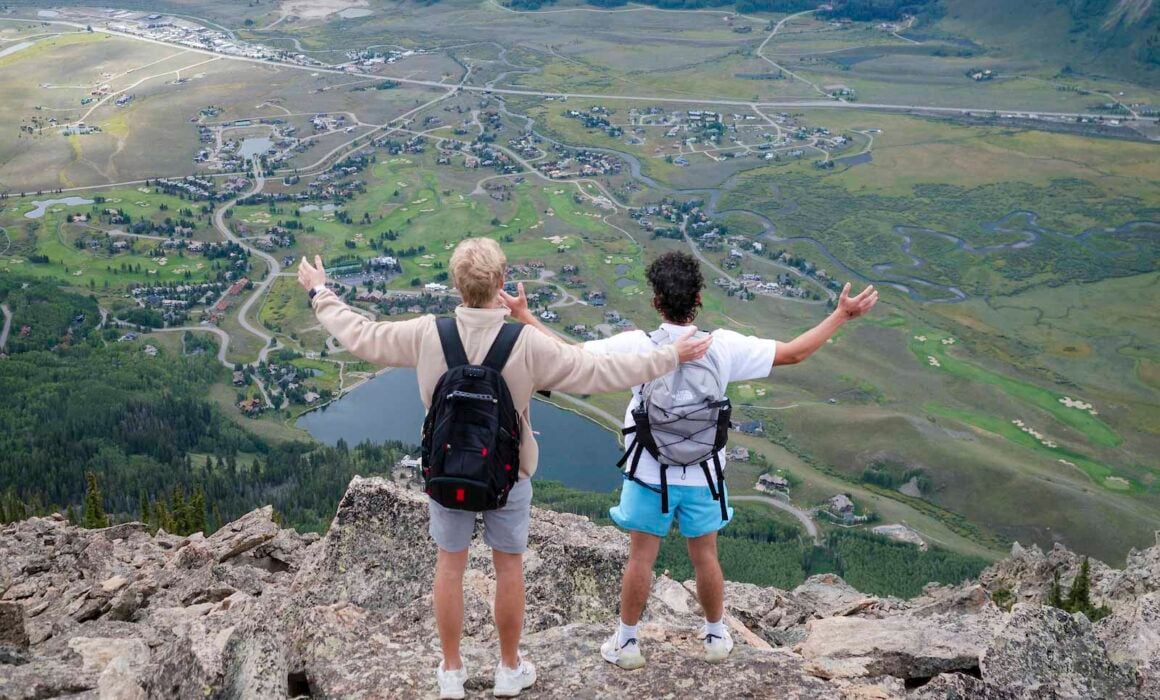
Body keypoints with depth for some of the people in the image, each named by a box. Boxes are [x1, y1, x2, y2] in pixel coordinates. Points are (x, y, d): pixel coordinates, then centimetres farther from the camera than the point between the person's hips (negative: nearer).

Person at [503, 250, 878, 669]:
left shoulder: (636, 347, -19)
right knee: (705, 559, 19)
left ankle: (627, 642, 28)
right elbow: (793, 353, -7)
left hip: (650, 476, -1)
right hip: (703, 476, 1)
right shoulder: (724, 347, -15)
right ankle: (716, 636, 38)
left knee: (640, 560, 13)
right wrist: (842, 315, 3)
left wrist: (523, 315, -3)